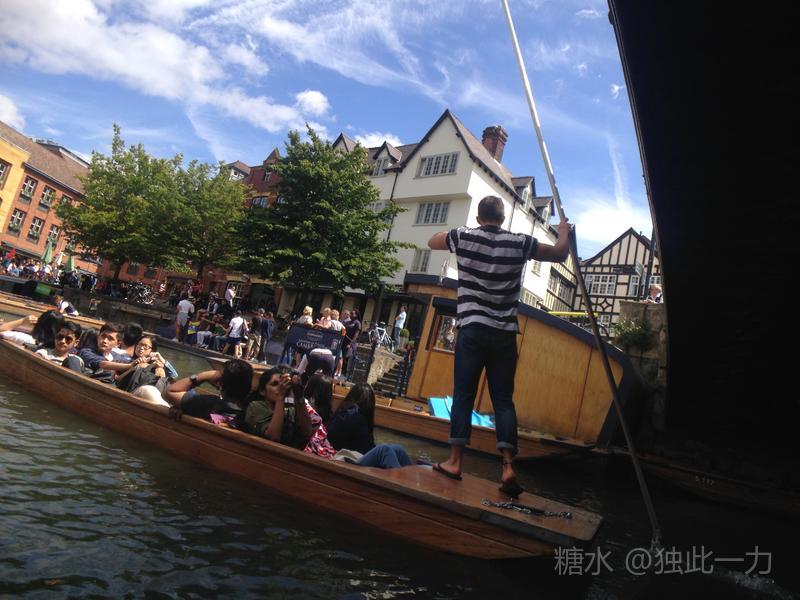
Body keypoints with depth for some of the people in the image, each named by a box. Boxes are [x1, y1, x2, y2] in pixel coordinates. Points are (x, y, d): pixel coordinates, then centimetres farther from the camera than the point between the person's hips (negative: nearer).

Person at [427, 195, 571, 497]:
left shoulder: (463, 236, 2)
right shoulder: (520, 242, 4)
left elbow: (432, 241, 22)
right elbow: (561, 254, 16)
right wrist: (564, 231, 36)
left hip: (472, 329, -1)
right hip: (505, 333, 1)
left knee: (463, 395, 3)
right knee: (503, 399, 5)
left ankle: (455, 461, 4)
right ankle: (508, 466, -2)